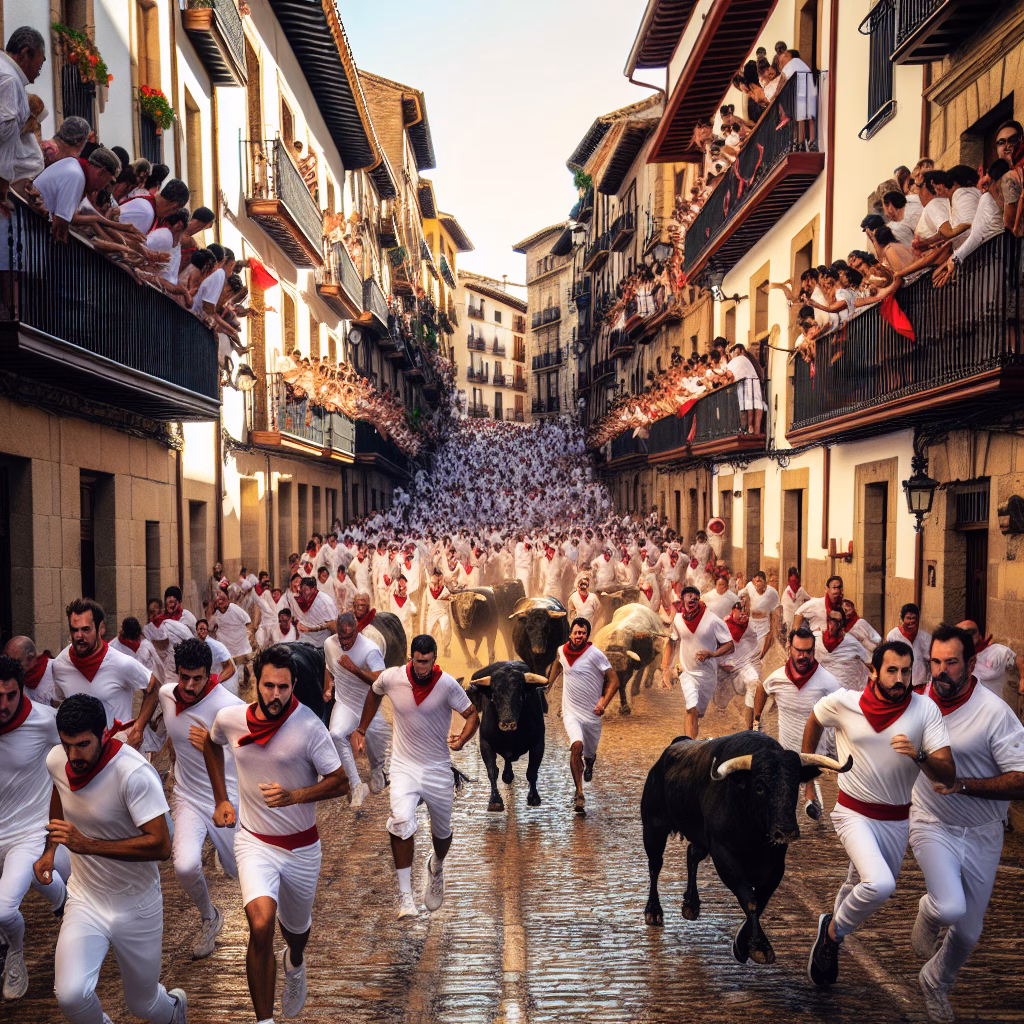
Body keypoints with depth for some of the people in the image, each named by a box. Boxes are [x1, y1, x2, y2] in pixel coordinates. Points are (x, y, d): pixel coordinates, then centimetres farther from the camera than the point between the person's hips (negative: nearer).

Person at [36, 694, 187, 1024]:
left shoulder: (135, 773, -28)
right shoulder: (56, 761, -9)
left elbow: (160, 845, -30)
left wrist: (86, 844, -34)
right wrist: (50, 850, 8)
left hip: (135, 906, -3)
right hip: (84, 898, 4)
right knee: (70, 995, -20)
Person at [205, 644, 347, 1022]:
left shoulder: (309, 727, -21)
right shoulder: (229, 718, -10)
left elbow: (340, 782, -14)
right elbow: (211, 744, 15)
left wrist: (294, 796, -29)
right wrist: (221, 799, 9)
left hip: (301, 846, 0)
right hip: (254, 841, 0)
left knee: (296, 926, 21)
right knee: (261, 927, -23)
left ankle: (295, 963, 59)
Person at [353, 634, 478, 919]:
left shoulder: (447, 684, -16)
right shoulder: (391, 677, -11)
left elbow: (472, 714, -8)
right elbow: (374, 692, 12)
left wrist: (463, 739, -28)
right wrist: (361, 730, 13)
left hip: (438, 768, 1)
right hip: (404, 765, 0)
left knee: (442, 831, 15)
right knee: (401, 821, -26)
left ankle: (436, 868, 51)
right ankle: (405, 894, -16)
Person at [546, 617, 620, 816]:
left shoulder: (595, 654, -15)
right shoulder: (562, 651, -2)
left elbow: (614, 681, -12)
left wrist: (604, 702, -23)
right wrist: (548, 684, 23)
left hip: (592, 714, -1)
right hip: (571, 712, 1)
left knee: (589, 754, 14)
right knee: (576, 746, -24)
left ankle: (589, 764, 55)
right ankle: (579, 794, -17)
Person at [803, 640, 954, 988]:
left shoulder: (925, 709, -13)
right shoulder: (843, 702, -14)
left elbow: (947, 775, -17)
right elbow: (815, 719, 10)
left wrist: (919, 755, -36)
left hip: (896, 819, 3)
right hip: (854, 813, -3)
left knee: (860, 886, 19)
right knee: (880, 885, -26)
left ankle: (832, 931, 49)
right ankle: (833, 931, 1)